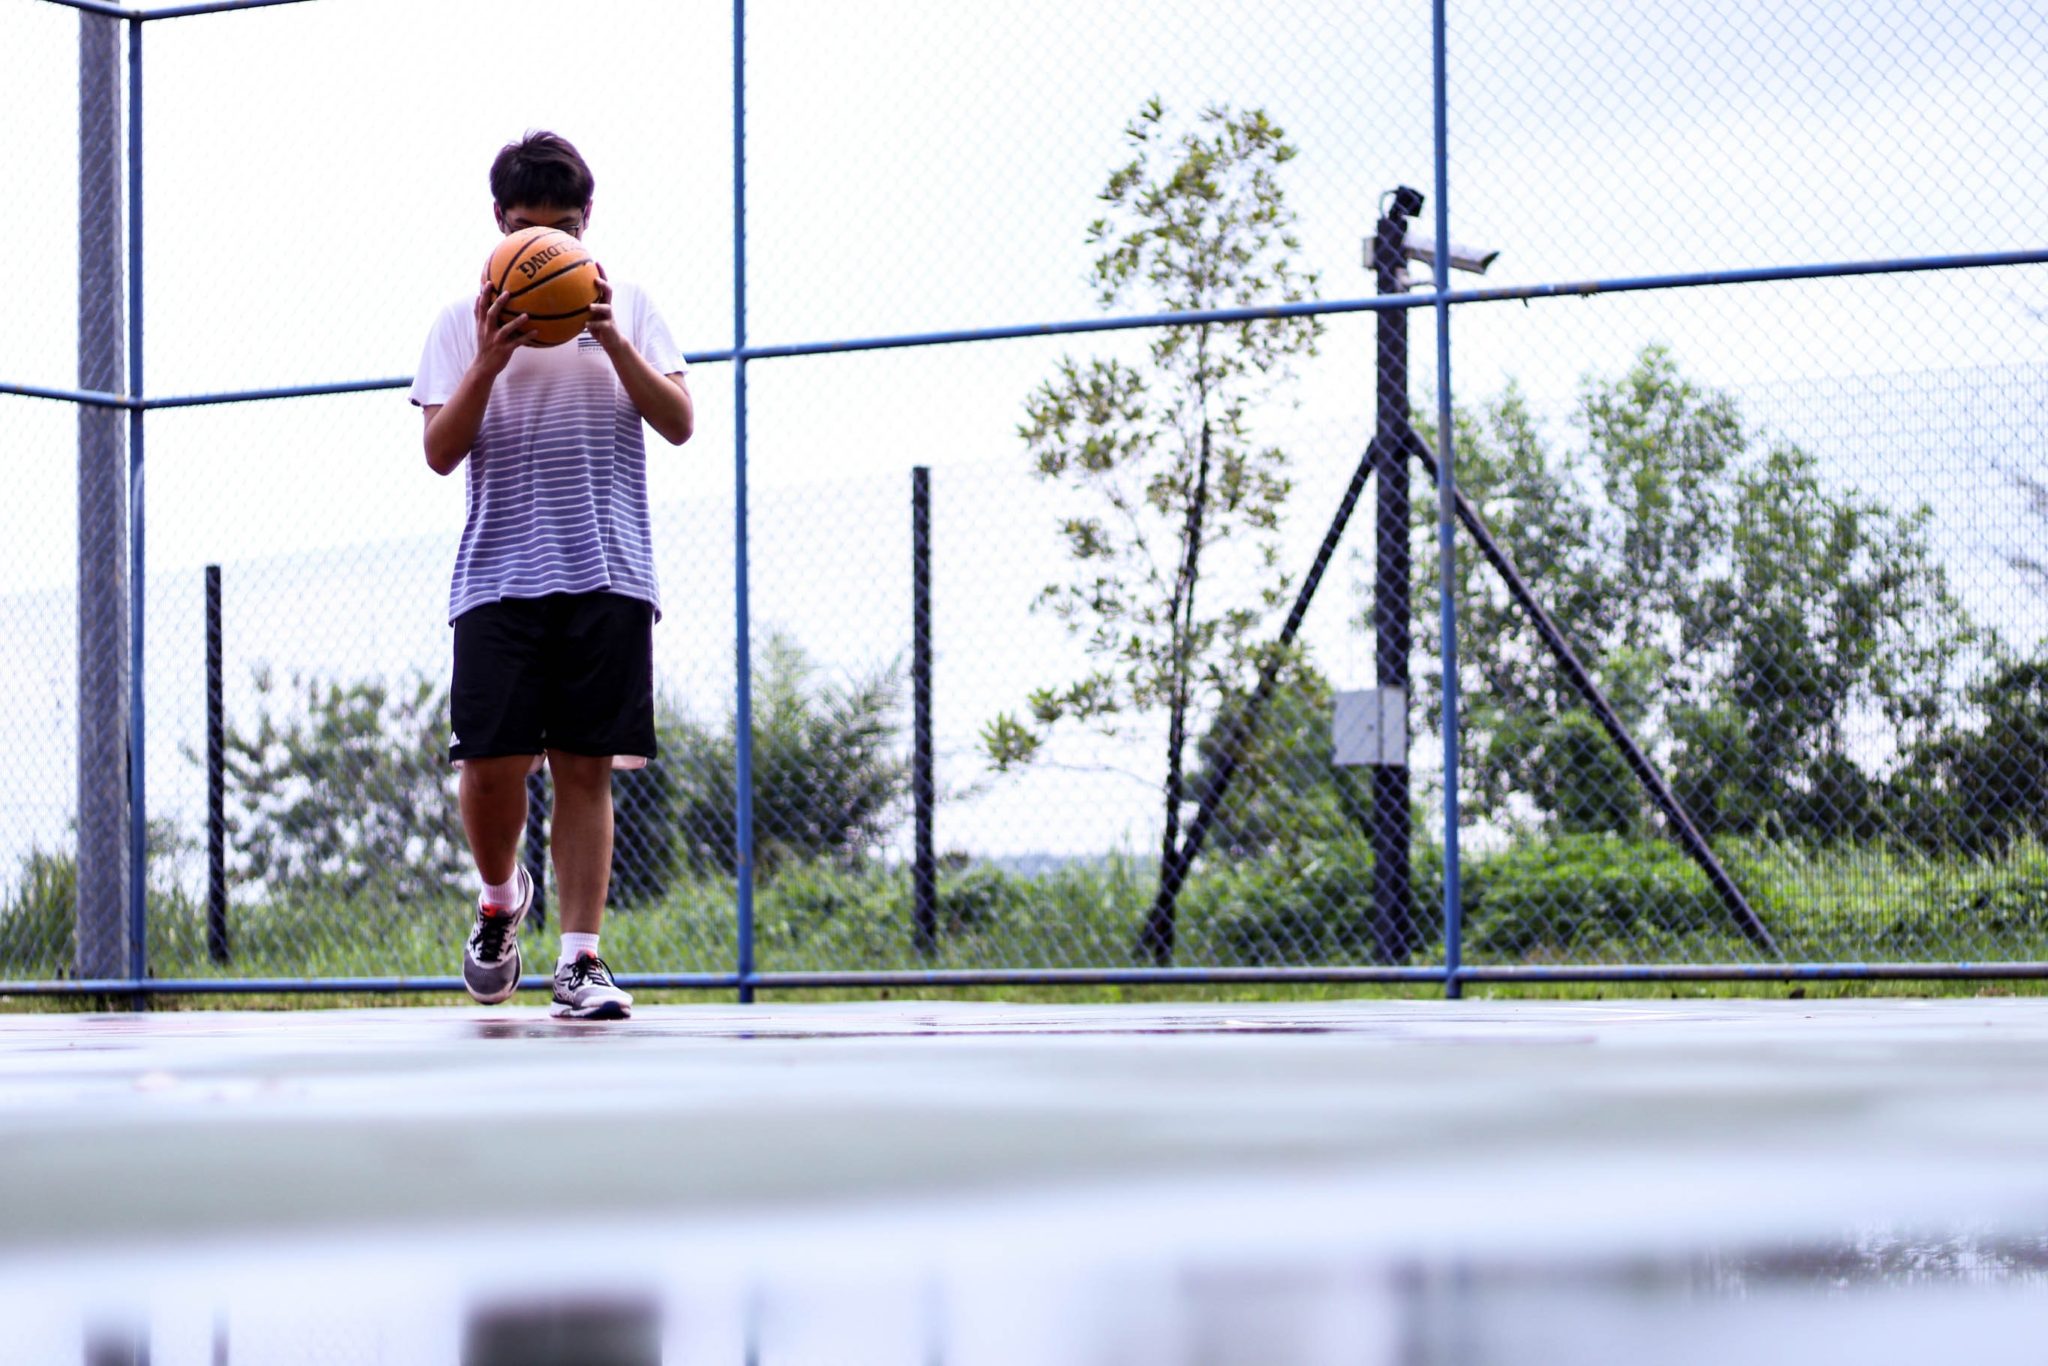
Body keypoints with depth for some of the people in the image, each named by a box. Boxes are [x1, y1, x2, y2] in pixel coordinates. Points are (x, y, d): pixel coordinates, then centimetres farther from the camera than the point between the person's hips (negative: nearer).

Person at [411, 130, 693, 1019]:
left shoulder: (627, 310, 11)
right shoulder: (464, 322, 9)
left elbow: (678, 423, 1)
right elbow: (440, 452, 1)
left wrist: (613, 341, -12)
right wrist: (489, 361, -14)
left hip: (607, 576, 0)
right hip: (499, 573, 0)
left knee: (585, 768, -3)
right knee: (491, 761, -8)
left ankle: (579, 961, -1)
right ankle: (499, 900, 21)